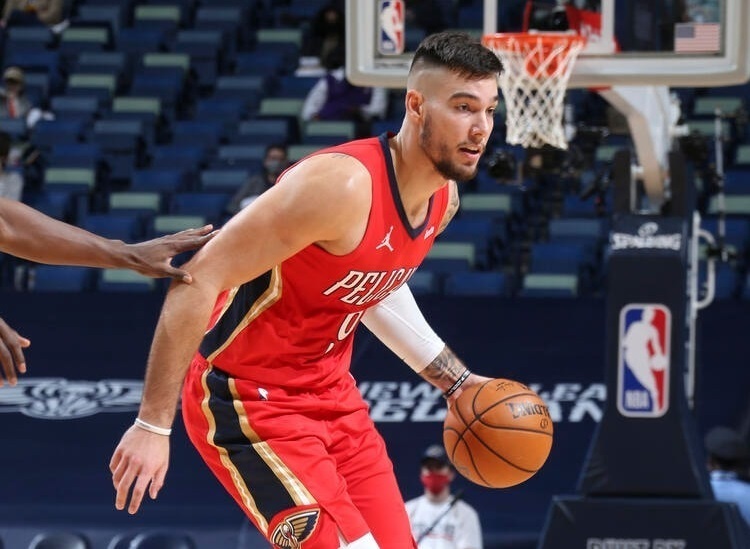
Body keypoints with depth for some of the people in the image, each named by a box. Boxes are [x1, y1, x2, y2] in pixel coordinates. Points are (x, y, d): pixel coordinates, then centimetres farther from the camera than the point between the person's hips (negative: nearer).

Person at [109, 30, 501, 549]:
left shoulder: (443, 197, -1)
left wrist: (455, 380, 18)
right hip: (247, 398, -9)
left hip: (330, 390, 9)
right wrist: (153, 424, -25)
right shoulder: (342, 185, -28)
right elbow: (200, 280, -26)